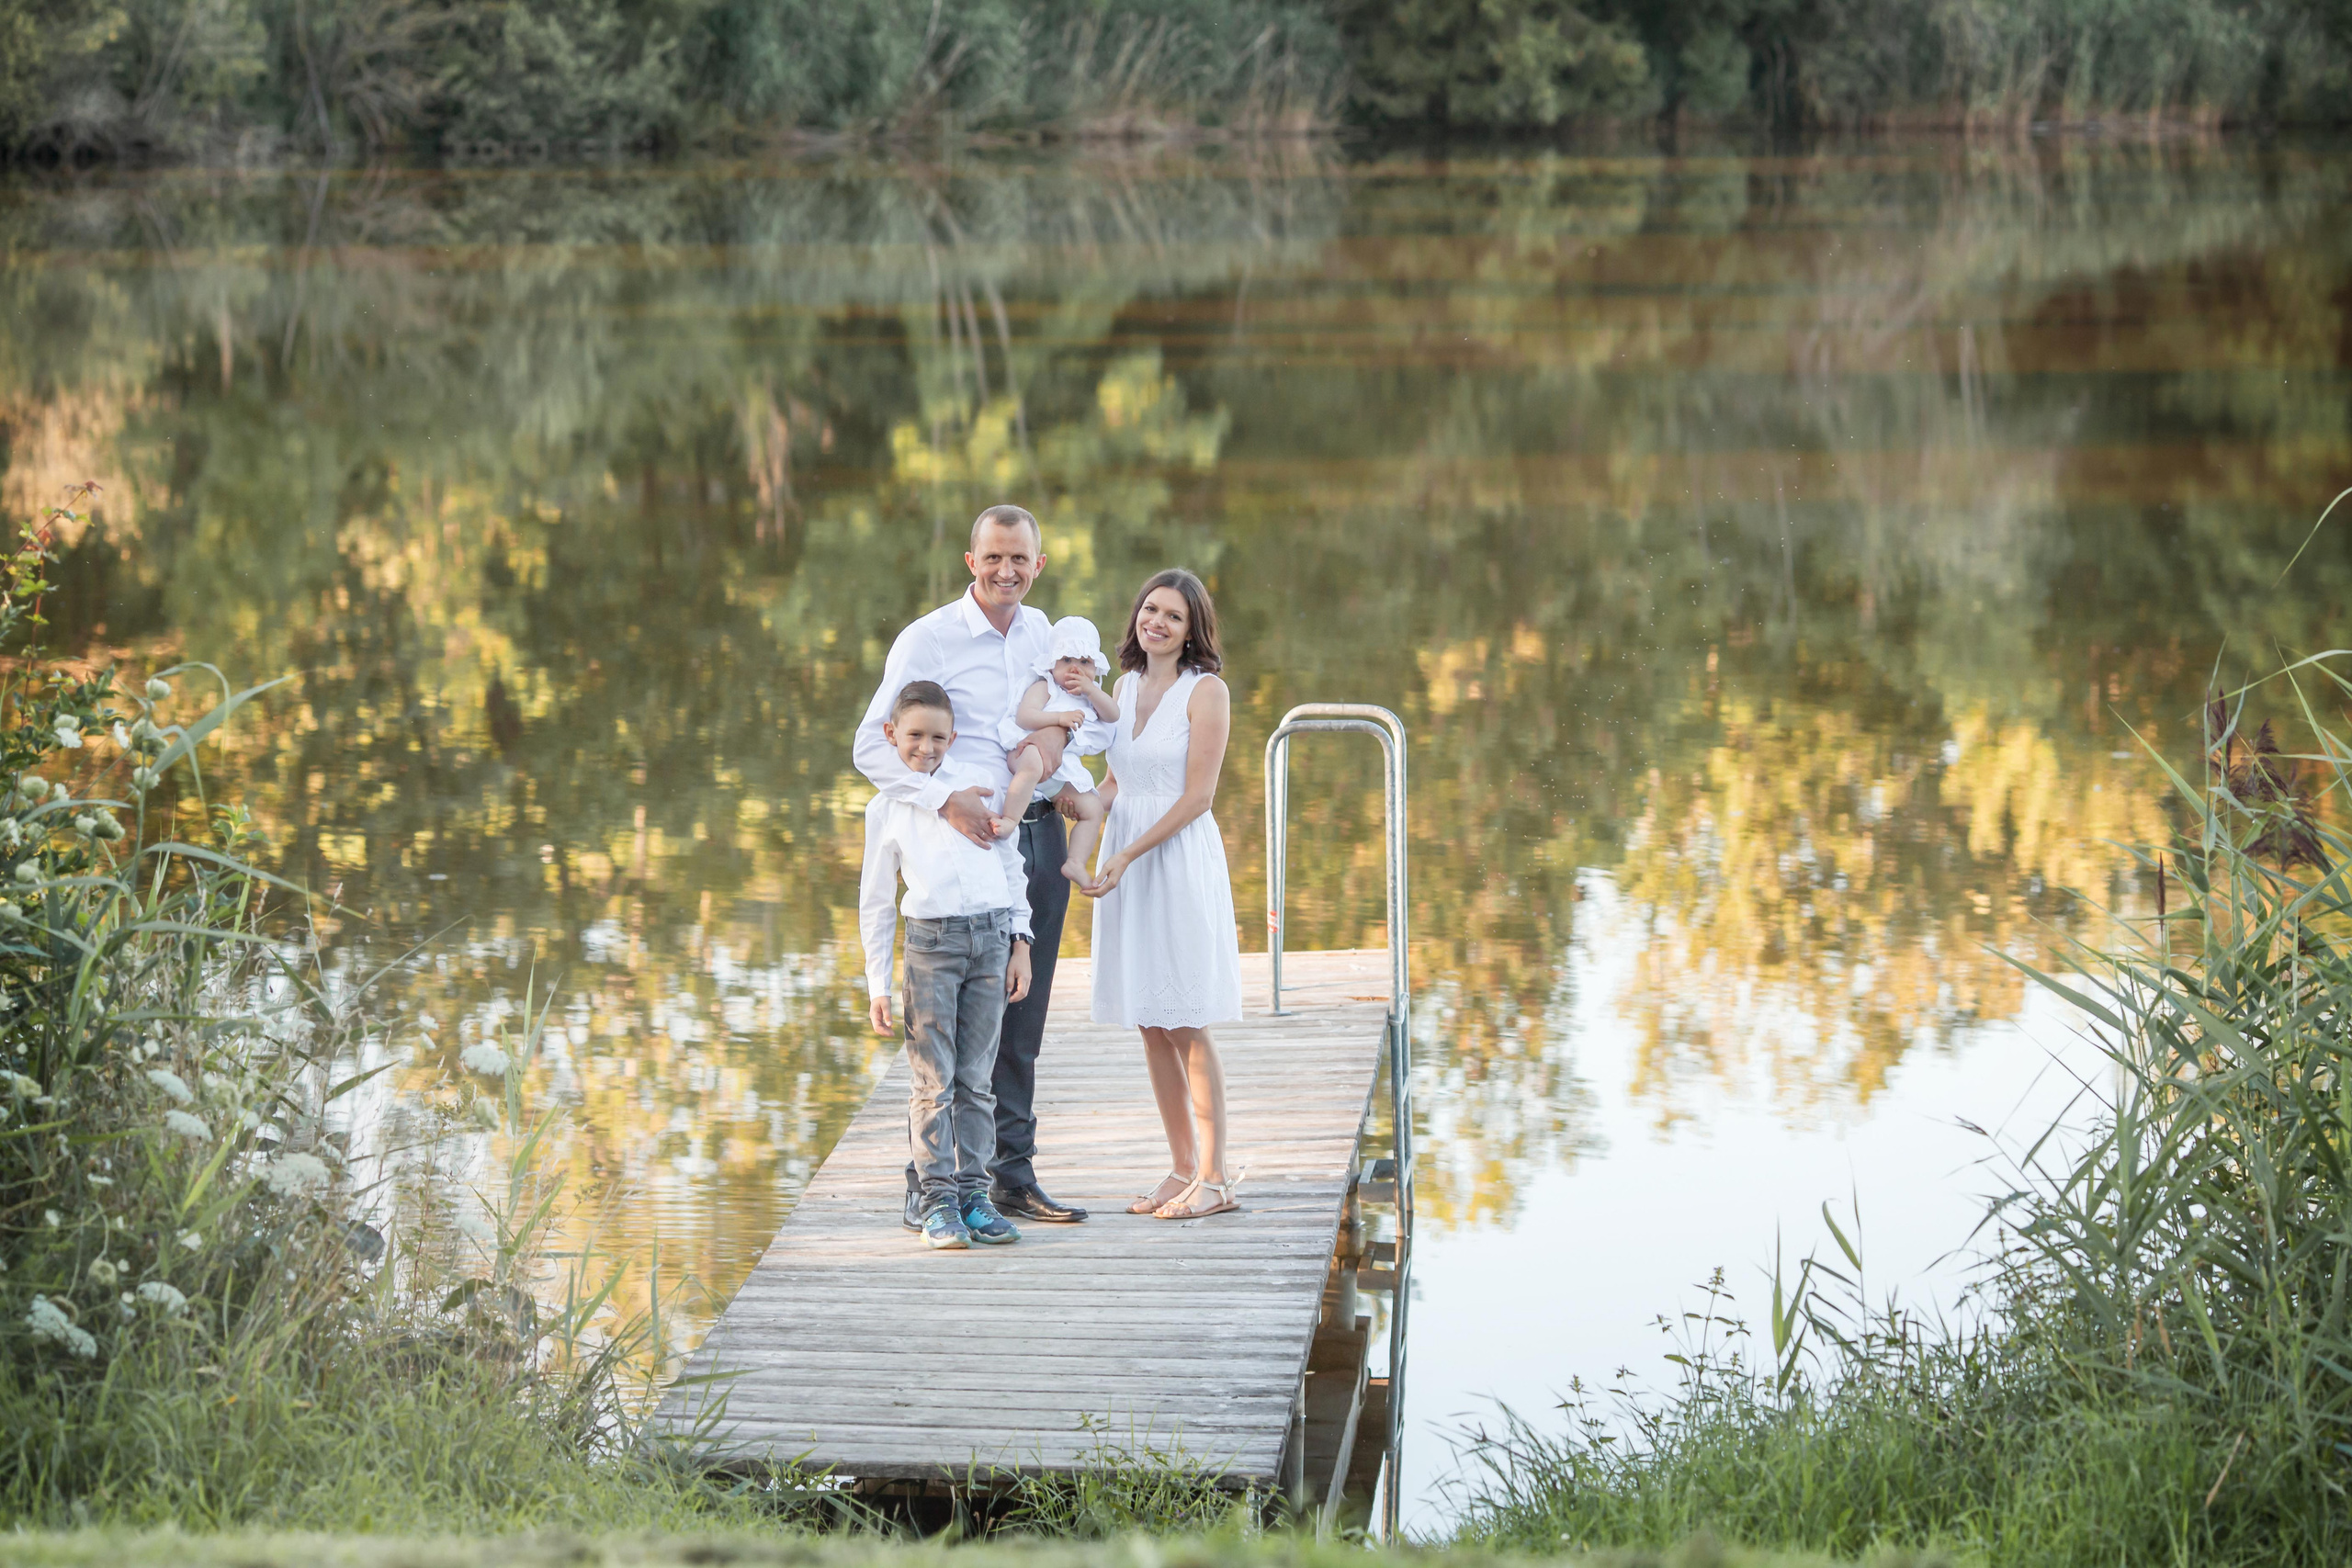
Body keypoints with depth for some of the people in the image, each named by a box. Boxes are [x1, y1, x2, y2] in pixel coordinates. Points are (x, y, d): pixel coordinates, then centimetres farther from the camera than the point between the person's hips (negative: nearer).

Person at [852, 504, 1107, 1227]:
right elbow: (872, 746, -12)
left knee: (1021, 1020, 10)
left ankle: (1012, 1176, 17)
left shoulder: (1044, 633, 11)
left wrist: (1062, 735, -4)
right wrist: (944, 798, -26)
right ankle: (928, 1183, 4)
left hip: (1040, 836, 5)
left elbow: (1105, 722, 18)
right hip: (970, 841, -5)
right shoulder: (929, 640, -7)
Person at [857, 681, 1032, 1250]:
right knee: (932, 1080, -4)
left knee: (975, 1079, 4)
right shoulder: (885, 809, 8)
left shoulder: (979, 785, 8)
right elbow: (876, 902, 12)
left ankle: (973, 1192, 10)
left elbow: (1011, 865, 12)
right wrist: (877, 984, 7)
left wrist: (1020, 944, 7)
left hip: (991, 936, 1)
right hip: (930, 940, -1)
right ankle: (938, 1198, 1)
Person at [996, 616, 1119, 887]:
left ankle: (1076, 863, 0)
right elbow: (1024, 716, -16)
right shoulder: (1044, 687, -1)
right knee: (1033, 764, -43)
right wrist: (1059, 718, -28)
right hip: (1030, 749, -7)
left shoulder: (1094, 693, 19)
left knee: (1093, 808, 1)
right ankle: (1009, 820, -43)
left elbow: (1113, 716, 4)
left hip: (1064, 768, 7)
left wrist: (1090, 690, -8)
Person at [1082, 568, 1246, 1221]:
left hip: (1180, 859, -6)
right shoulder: (1126, 685, 12)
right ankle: (1182, 1168, 15)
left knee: (1186, 1026, -5)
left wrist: (1127, 856, -16)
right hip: (1125, 861, 6)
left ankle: (1215, 1178, 1)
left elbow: (1197, 797, -12)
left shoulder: (1206, 691, -8)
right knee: (1152, 1027, 7)